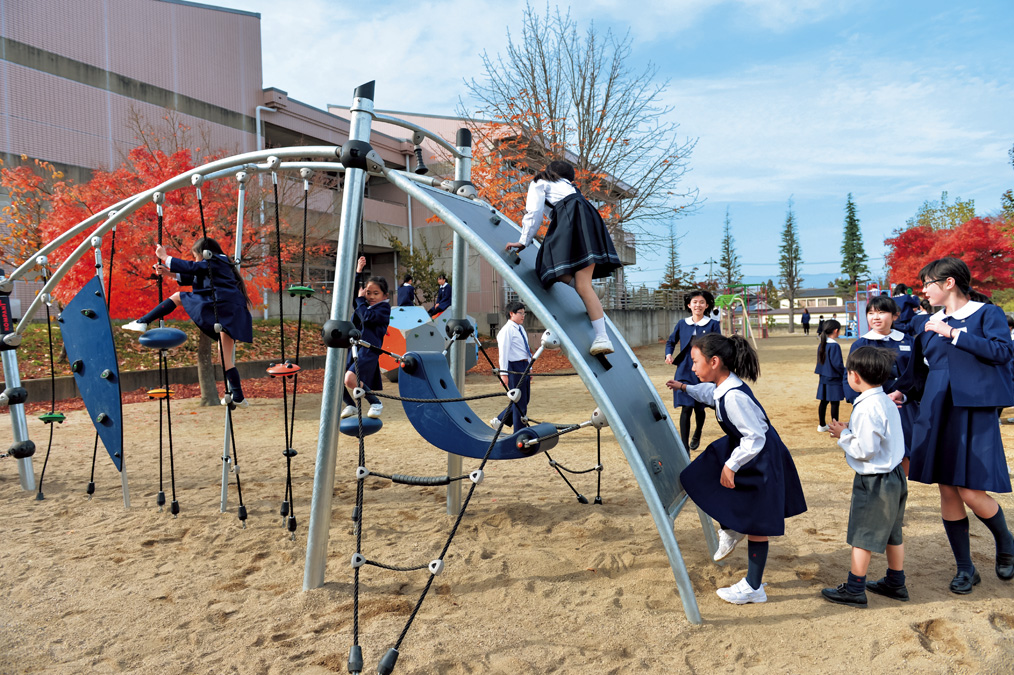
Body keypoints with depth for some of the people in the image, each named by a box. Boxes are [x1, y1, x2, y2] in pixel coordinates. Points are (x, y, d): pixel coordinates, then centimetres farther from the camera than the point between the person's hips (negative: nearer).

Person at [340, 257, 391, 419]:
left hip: (368, 350, -8)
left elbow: (367, 317, -17)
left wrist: (360, 299, -3)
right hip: (352, 347, 8)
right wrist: (357, 272, 19)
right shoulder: (364, 304, 20)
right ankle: (350, 405, 21)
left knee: (350, 379, -28)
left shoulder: (384, 308, -1)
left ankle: (376, 403, -6)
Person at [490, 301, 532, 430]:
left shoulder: (520, 328, 16)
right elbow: (504, 352, -16)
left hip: (524, 366, 9)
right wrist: (503, 373, -20)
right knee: (519, 401, -3)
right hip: (514, 367, -9)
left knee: (525, 399, 14)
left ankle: (499, 420, 25)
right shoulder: (507, 330, -12)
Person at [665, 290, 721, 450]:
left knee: (699, 408, 12)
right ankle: (685, 448, -6)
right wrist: (669, 354, 0)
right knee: (686, 408, -8)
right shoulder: (682, 324, 7)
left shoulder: (712, 324, 1)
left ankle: (697, 435, 43)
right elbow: (671, 341, 19)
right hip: (684, 372, 1)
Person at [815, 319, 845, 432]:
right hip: (834, 380, -8)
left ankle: (822, 425, 23)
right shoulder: (834, 346, -18)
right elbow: (837, 364, -21)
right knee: (835, 403, -1)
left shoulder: (822, 345, 7)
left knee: (823, 402, 14)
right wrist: (844, 372, -5)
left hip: (823, 379, 8)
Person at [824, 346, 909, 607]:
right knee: (891, 533, 21)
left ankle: (854, 590, 14)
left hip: (874, 482, -9)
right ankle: (896, 584, 35)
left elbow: (865, 450, -25)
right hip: (894, 476, 10)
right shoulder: (886, 402, 6)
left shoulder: (867, 408, -25)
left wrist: (844, 435, -12)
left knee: (862, 537, 3)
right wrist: (852, 430, 5)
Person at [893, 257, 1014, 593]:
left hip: (973, 412, -5)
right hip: (938, 413, 5)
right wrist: (901, 390, 6)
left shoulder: (987, 314, -1)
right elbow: (920, 366, 20)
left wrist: (954, 334, -17)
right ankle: (965, 569, 18)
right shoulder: (932, 323, 13)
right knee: (947, 490, 5)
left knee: (971, 492, -8)